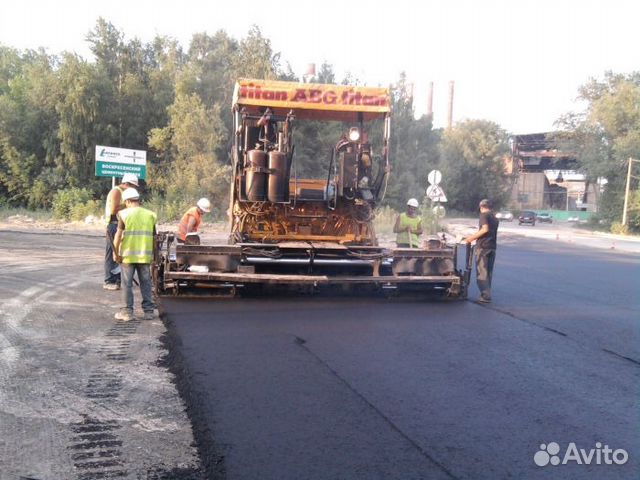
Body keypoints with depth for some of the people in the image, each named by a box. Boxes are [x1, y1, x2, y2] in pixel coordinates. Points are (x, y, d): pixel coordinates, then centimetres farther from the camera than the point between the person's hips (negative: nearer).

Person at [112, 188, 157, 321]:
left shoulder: (124, 214, -5)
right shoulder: (150, 215, 6)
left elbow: (118, 235, -11)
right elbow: (154, 236, 8)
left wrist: (115, 252, -4)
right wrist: (153, 254, 15)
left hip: (128, 255, -3)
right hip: (145, 255, 3)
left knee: (127, 284, 6)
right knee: (146, 283, 10)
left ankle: (127, 312, 10)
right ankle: (148, 311, 12)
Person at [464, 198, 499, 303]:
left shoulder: (484, 215, -5)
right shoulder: (495, 218, 18)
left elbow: (485, 229, -20)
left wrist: (472, 238, -15)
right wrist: (475, 237, 31)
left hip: (483, 247, -8)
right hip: (492, 247, 8)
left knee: (481, 272, -4)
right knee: (489, 273, 13)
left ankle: (486, 296, -7)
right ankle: (487, 295, 18)